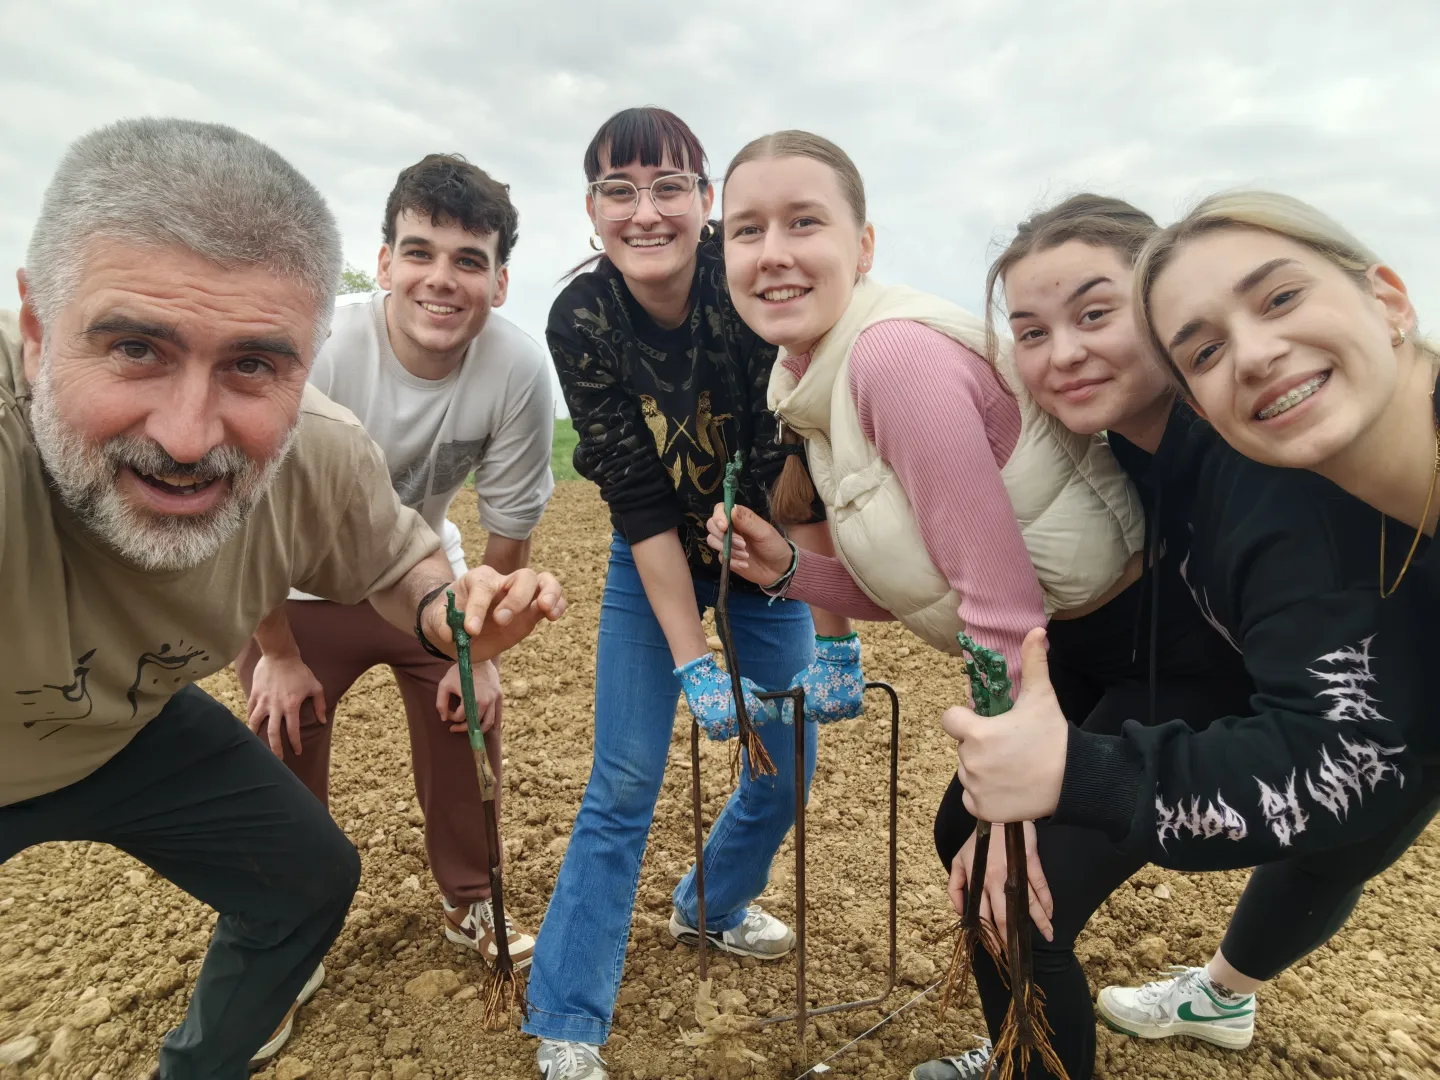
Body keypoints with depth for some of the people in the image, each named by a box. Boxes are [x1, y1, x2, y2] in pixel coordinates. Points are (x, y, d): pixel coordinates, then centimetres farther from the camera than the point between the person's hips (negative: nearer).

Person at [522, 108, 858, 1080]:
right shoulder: (580, 322, -19)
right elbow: (636, 499, -20)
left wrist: (834, 642, -27)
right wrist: (692, 663, -24)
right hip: (656, 560, 0)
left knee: (790, 759, 6)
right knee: (625, 782, -3)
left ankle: (714, 902, 38)